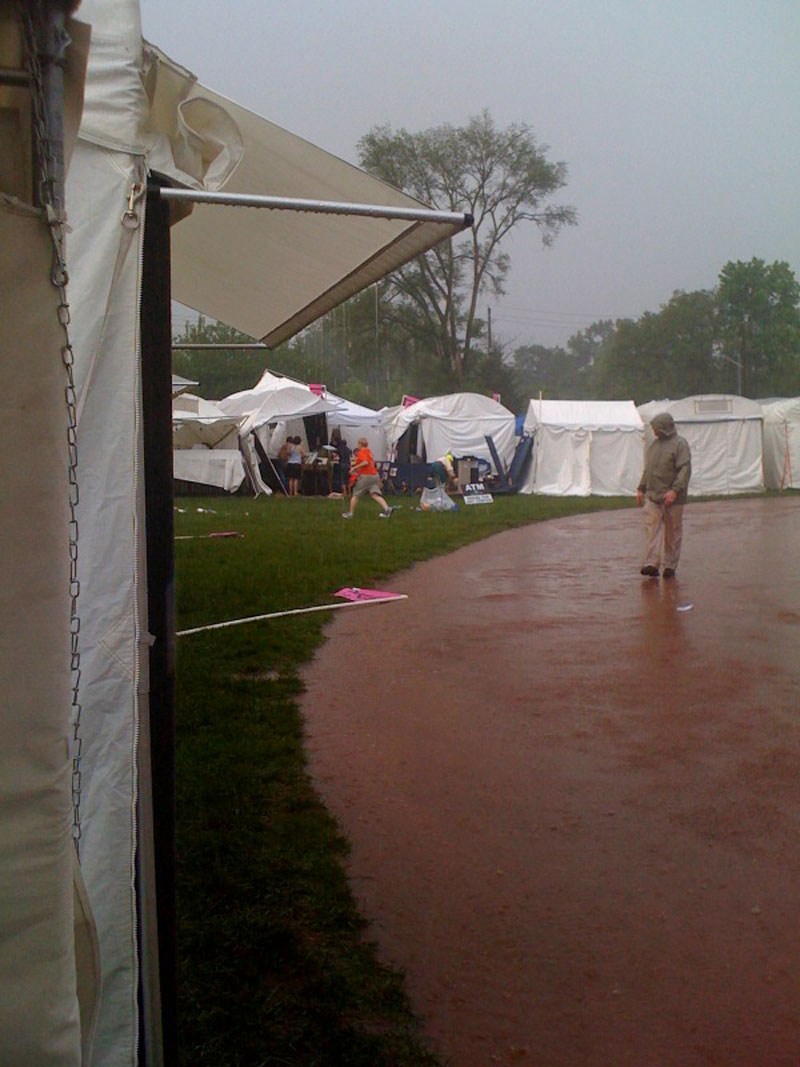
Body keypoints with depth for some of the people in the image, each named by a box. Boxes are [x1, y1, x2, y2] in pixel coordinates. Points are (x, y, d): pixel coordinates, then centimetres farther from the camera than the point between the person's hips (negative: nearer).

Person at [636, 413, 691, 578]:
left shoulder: (680, 444, -6)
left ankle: (670, 566, 12)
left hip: (672, 498, -6)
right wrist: (641, 489, 18)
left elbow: (685, 470, -15)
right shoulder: (655, 445, 16)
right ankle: (651, 564, -11)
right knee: (652, 528, -6)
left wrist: (675, 490, -24)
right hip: (653, 496, 6)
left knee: (672, 532, 4)